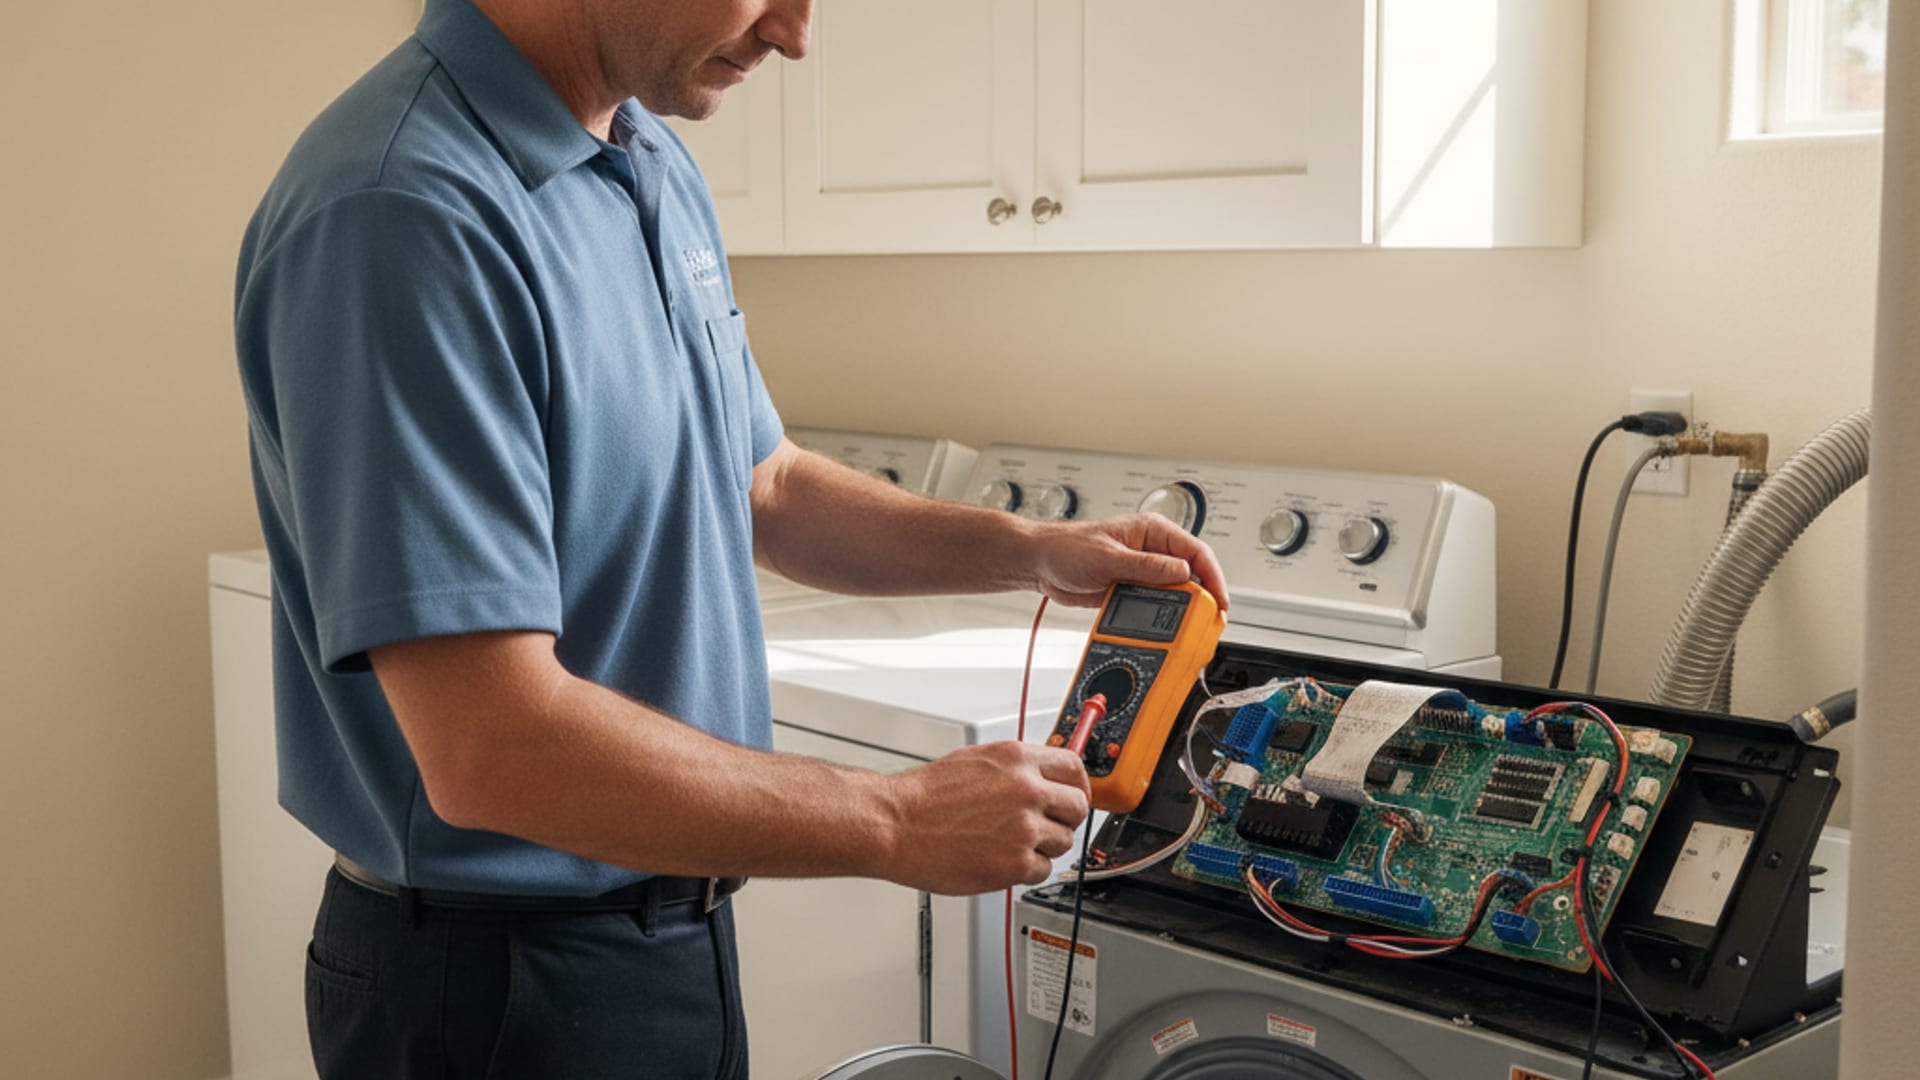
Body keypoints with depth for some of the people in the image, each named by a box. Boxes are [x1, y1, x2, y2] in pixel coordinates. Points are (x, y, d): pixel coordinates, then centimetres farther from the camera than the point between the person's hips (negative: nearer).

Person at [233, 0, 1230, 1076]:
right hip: (504, 982, -9)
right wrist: (900, 824, -22)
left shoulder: (658, 168, 5)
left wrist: (1035, 550, 5)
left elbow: (763, 485, 18)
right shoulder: (403, 215, -26)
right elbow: (493, 750, -31)